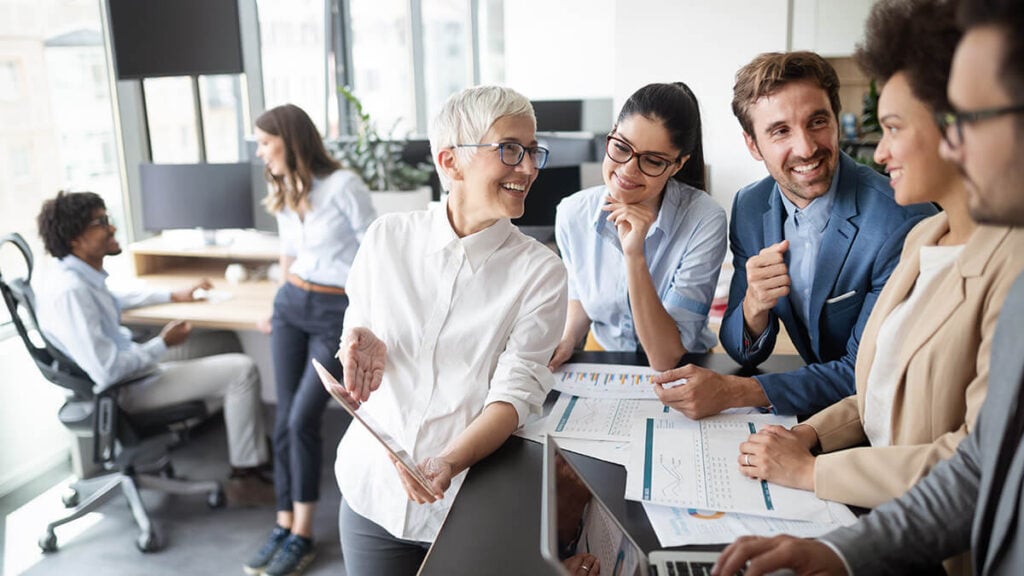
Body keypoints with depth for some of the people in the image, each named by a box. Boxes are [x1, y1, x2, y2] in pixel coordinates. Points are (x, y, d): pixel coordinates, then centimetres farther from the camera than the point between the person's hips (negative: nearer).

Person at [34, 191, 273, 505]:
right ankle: (244, 478, -3)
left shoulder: (81, 276, 3)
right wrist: (163, 344, -16)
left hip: (132, 369, 10)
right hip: (124, 390, -10)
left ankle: (258, 455, 23)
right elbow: (107, 372, -30)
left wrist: (175, 295, 27)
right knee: (241, 370, -13)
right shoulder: (69, 291, -27)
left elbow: (115, 302, 28)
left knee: (237, 367, 17)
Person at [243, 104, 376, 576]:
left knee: (303, 419, -9)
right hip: (291, 306, 7)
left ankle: (302, 537, 6)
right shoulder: (281, 192, 8)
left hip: (340, 313, -7)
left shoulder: (342, 185, -15)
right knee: (284, 419, 4)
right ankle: (284, 525, 15)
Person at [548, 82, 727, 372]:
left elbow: (666, 359, -22)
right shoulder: (572, 213, -10)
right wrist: (568, 340, -9)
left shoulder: (704, 221, -20)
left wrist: (634, 256, -31)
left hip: (684, 371, -2)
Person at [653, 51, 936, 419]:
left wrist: (732, 392, -26)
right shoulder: (748, 208, -5)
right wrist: (755, 305, -24)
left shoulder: (903, 222, -22)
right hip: (815, 415, 5)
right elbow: (745, 354, -1)